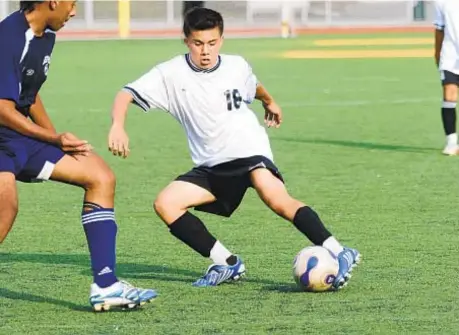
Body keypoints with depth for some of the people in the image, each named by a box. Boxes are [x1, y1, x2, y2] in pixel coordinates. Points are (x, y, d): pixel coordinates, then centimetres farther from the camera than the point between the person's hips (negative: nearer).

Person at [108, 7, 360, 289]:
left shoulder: (237, 67, 1)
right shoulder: (172, 74, -5)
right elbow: (127, 93, -11)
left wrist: (270, 102, 47)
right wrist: (118, 126, -31)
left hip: (250, 152, -3)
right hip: (211, 167, 3)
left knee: (276, 198, -32)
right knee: (166, 204, -16)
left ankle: (339, 254, -36)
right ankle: (227, 264, -7)